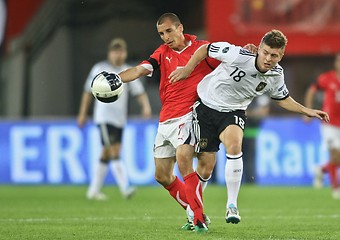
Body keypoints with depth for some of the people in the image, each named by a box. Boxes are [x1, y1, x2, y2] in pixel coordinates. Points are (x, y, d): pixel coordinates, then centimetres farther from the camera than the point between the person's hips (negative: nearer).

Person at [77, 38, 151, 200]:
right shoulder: (100, 69, 0)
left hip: (120, 119, 5)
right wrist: (83, 113, 8)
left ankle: (93, 190, 20)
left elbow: (139, 92, 1)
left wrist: (146, 106, -19)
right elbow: (88, 91, 7)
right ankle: (125, 188, -24)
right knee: (115, 152, -16)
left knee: (106, 156, 11)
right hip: (104, 118, -5)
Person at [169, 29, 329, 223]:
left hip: (233, 112, 2)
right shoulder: (238, 56, -23)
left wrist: (305, 110, 3)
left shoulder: (276, 74, -8)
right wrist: (187, 69, -11)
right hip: (206, 105, -2)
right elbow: (206, 49, -9)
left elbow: (282, 98, 13)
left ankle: (232, 205, -22)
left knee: (234, 145, -31)